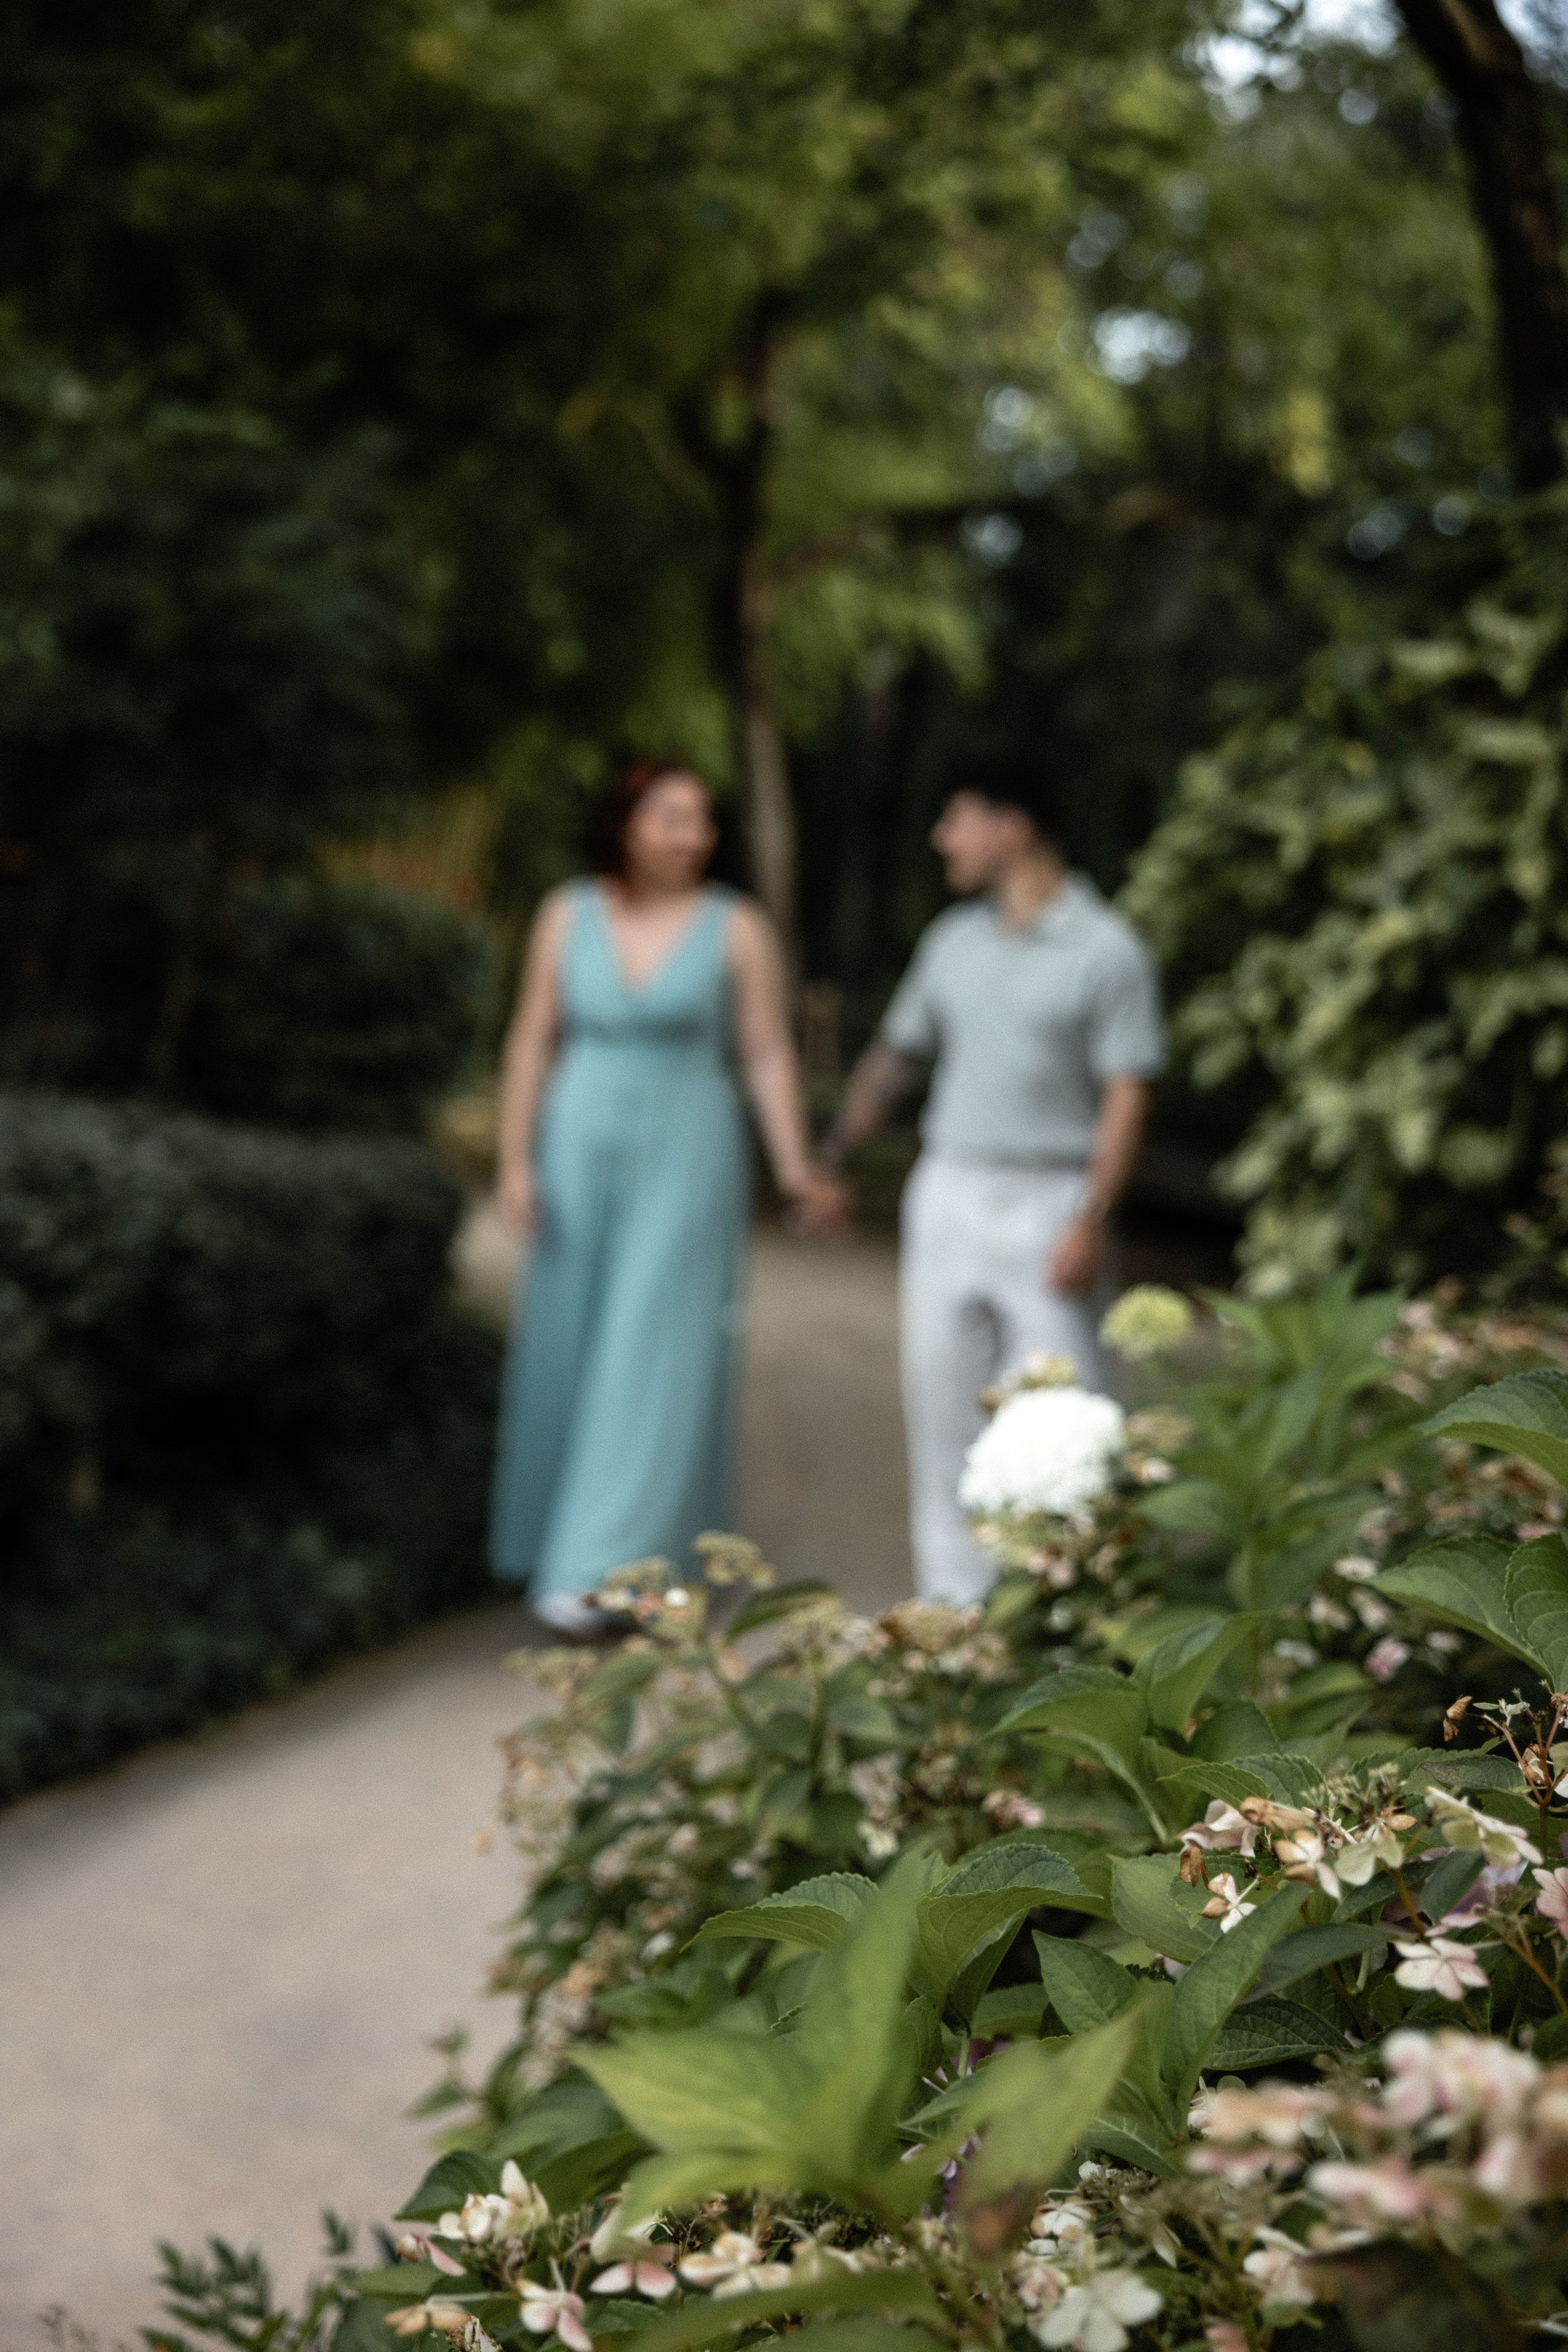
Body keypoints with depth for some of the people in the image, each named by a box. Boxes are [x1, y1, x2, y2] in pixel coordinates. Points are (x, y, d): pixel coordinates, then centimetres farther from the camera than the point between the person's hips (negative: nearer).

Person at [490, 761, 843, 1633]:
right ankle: (563, 1534, 26)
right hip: (581, 1149, 3)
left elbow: (769, 1054, -6)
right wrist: (516, 1161, -1)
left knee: (656, 1357, -7)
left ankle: (603, 1568, -6)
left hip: (687, 1154, -3)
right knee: (570, 1352, 8)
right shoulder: (568, 915, 3)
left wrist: (795, 1166, -17)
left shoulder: (739, 927, -4)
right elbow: (533, 1043, 5)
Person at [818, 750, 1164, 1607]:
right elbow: (894, 1055, 18)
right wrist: (830, 1157, 15)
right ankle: (954, 1595, 15)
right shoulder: (952, 941, 10)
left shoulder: (1108, 950, -6)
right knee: (941, 1393, 6)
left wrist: (1091, 1221, -17)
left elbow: (1126, 1098, -10)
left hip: (1047, 1203, -5)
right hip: (947, 1191, 5)